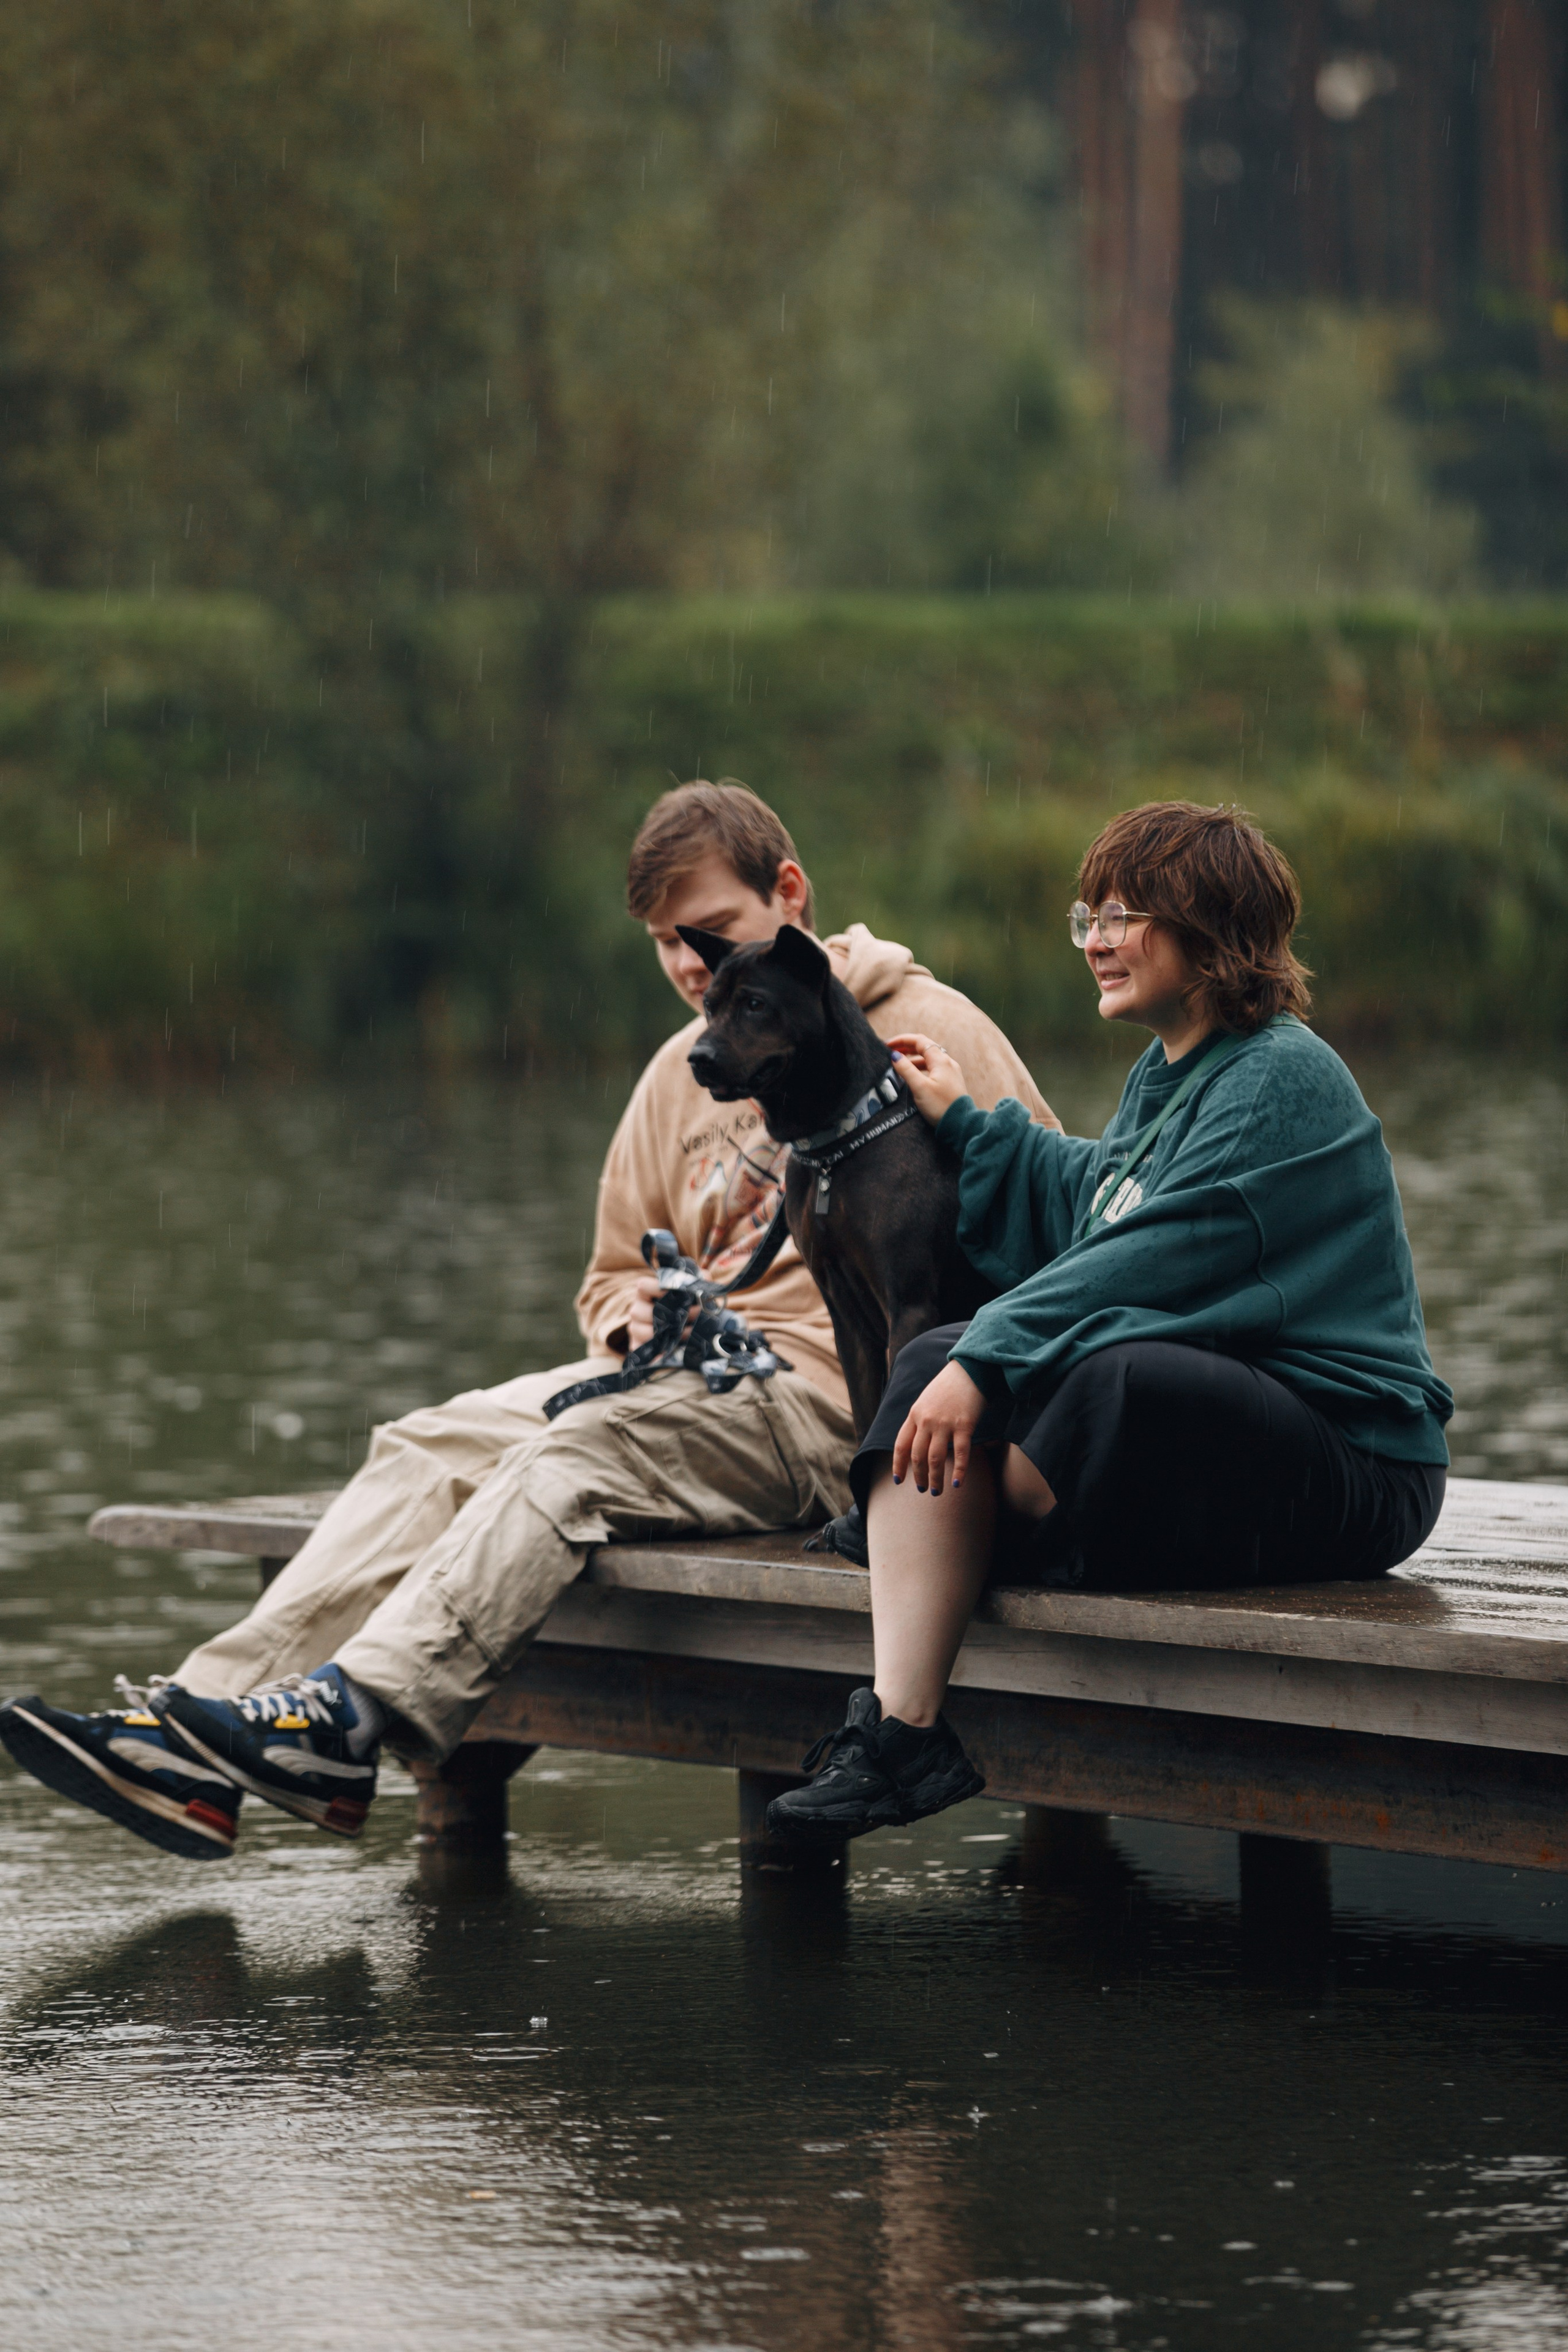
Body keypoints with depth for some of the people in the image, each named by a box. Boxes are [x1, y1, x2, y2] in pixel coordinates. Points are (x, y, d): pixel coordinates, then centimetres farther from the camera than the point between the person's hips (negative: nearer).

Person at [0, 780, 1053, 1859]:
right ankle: (199, 1744, -29)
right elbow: (613, 1278, 30)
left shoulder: (925, 1030, 1)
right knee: (433, 1447, -15)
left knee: (581, 1451, -32)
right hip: (691, 1370, 7)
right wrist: (637, 1313, 5)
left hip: (833, 1401, -7)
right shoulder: (683, 1073, 22)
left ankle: (353, 1715, -47)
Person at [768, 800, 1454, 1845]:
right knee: (934, 1364, -7)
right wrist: (970, 1124, 34)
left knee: (1122, 1379, -38)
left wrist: (989, 1359, -25)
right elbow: (1086, 1210, 29)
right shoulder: (1166, 1078, 17)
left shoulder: (1281, 1081, -13)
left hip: (1350, 1464, -10)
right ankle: (902, 1728, -20)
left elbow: (1156, 1262, -22)